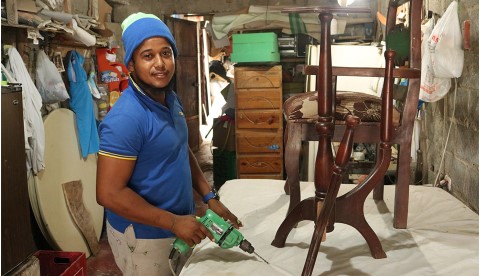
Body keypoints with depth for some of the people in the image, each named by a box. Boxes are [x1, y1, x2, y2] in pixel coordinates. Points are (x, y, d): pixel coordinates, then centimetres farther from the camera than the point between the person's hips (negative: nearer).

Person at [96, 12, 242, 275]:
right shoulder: (125, 118, -26)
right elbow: (109, 194, -26)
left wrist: (210, 197, 2)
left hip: (177, 226, 8)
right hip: (143, 236, -8)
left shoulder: (171, 99, 1)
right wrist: (174, 222, -22)